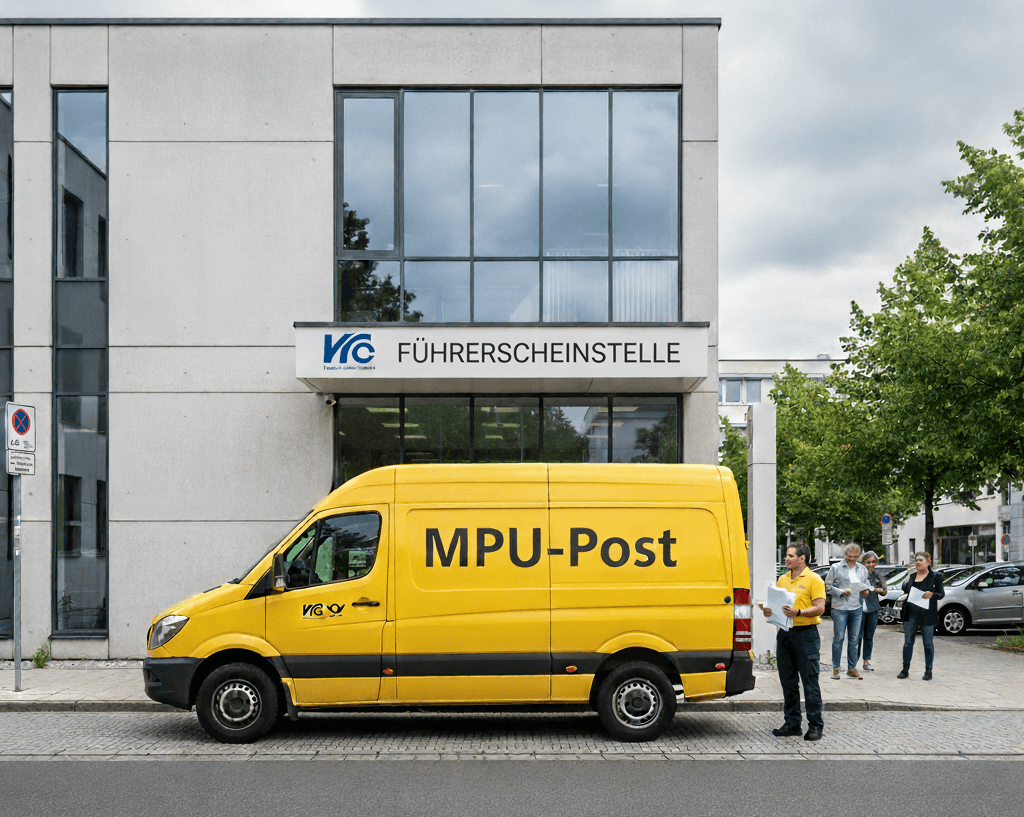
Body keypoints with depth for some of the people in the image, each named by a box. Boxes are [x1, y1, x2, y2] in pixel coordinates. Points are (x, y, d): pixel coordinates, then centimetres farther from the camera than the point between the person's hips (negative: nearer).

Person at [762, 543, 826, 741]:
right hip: (784, 634, 6)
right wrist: (769, 611, -2)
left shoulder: (813, 579, -4)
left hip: (806, 634, -6)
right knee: (788, 682, 10)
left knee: (810, 682, -2)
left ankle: (815, 726, 4)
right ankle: (792, 723, 18)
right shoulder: (782, 579, 15)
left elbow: (819, 608, -11)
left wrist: (798, 612, -25)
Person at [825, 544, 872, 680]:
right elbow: (828, 585, -1)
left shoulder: (863, 569, 13)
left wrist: (866, 591, -2)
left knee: (854, 639, 7)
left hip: (857, 608, 4)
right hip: (839, 607, -4)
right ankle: (835, 668, 7)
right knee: (838, 638, -2)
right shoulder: (836, 568, 0)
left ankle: (852, 668, 16)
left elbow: (866, 584, 21)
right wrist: (841, 592, -14)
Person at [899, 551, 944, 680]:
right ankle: (905, 669, 12)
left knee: (928, 643, 2)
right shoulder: (911, 576, 12)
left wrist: (932, 594, -20)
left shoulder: (935, 577, 1)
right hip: (911, 614, 4)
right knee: (908, 641, 5)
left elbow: (941, 594, -1)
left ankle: (928, 671, 10)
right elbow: (904, 591, 17)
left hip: (927, 615, -4)